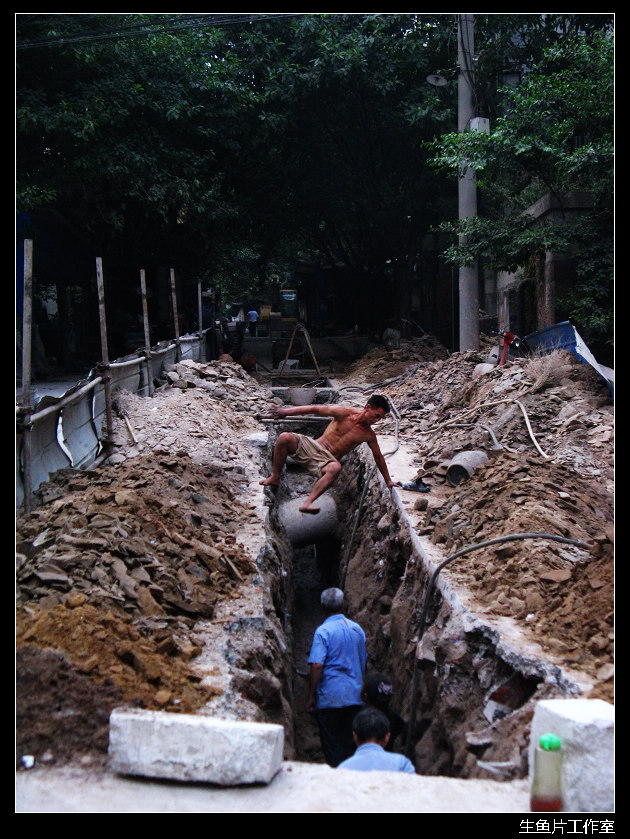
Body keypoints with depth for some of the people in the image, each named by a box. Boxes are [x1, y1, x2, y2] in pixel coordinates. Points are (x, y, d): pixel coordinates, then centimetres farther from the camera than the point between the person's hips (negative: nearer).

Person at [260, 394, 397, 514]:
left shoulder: (369, 435, 3)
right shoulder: (344, 414, -5)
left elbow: (378, 457, 16)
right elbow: (316, 409, -3)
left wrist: (388, 480, 23)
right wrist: (287, 411, -8)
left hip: (327, 459, 0)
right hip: (312, 446, 0)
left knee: (336, 468, -39)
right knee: (285, 437, -28)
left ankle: (307, 503, -45)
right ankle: (275, 478, -9)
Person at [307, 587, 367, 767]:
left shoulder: (323, 631, -11)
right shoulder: (357, 629, 8)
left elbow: (317, 666, -17)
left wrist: (311, 695, -10)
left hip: (330, 697, -5)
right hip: (355, 696, 5)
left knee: (331, 744, 3)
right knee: (350, 742, 12)